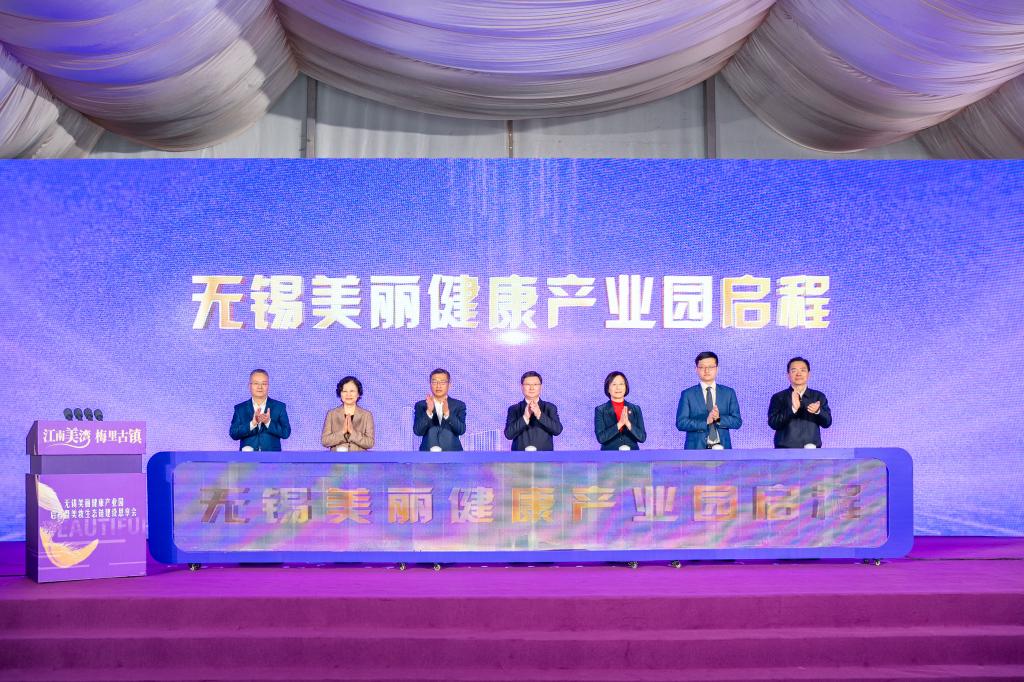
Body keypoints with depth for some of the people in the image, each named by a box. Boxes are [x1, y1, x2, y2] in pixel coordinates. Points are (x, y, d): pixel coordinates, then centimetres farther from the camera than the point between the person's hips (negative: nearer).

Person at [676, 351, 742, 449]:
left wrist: (719, 418, -13)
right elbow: (681, 423, -4)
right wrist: (705, 421, -16)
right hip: (697, 448, -1)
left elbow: (737, 421, 6)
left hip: (721, 447, 2)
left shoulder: (729, 393, 11)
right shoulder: (687, 394, 5)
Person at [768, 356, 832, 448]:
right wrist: (793, 409, -22)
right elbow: (773, 423, -9)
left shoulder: (819, 396, 10)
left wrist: (818, 411, -18)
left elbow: (827, 423, 3)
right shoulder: (778, 397, 3)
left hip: (812, 449, 2)